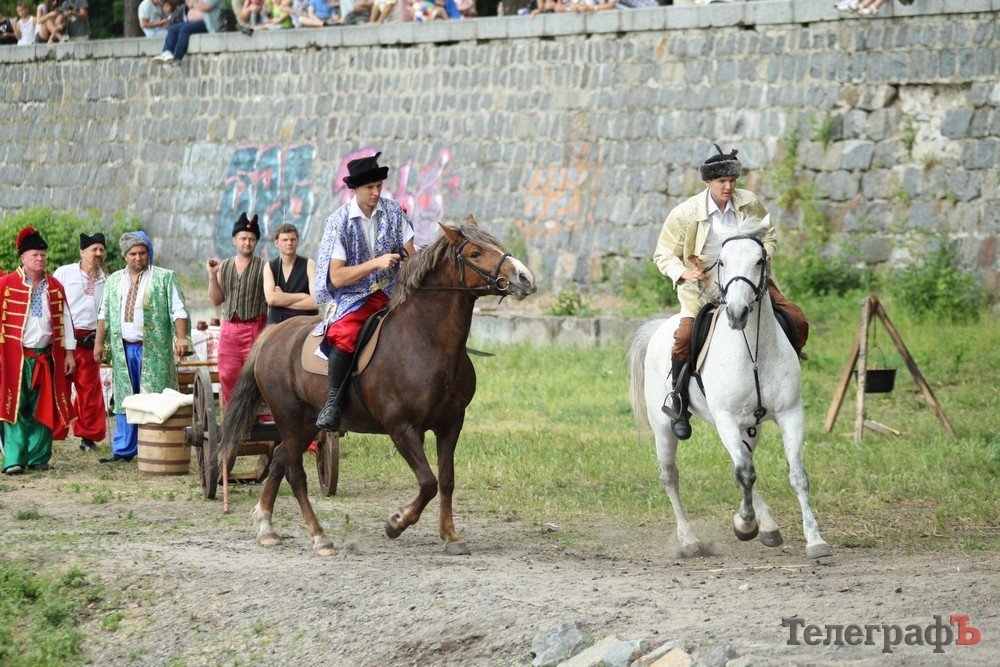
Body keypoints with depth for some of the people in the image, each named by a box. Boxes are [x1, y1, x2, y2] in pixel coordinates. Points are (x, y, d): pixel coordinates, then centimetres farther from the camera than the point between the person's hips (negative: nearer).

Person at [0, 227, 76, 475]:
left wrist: (68, 352, 9)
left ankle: (38, 458, 12)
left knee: (43, 409, 5)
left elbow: (65, 321, 14)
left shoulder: (55, 287, 11)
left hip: (46, 358, 4)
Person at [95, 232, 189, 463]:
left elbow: (178, 310, -4)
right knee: (124, 400, 7)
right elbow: (104, 313, 17)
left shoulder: (164, 278, 2)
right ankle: (123, 450, 11)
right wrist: (99, 342, 11)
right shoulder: (114, 281, 15)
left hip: (153, 350, -4)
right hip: (123, 349, 4)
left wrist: (181, 337, -15)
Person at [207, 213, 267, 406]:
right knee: (227, 378, 5)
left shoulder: (263, 267, -1)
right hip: (229, 329, 5)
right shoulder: (224, 267, 13)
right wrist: (212, 276, 1)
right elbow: (216, 300, 11)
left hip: (254, 329, -5)